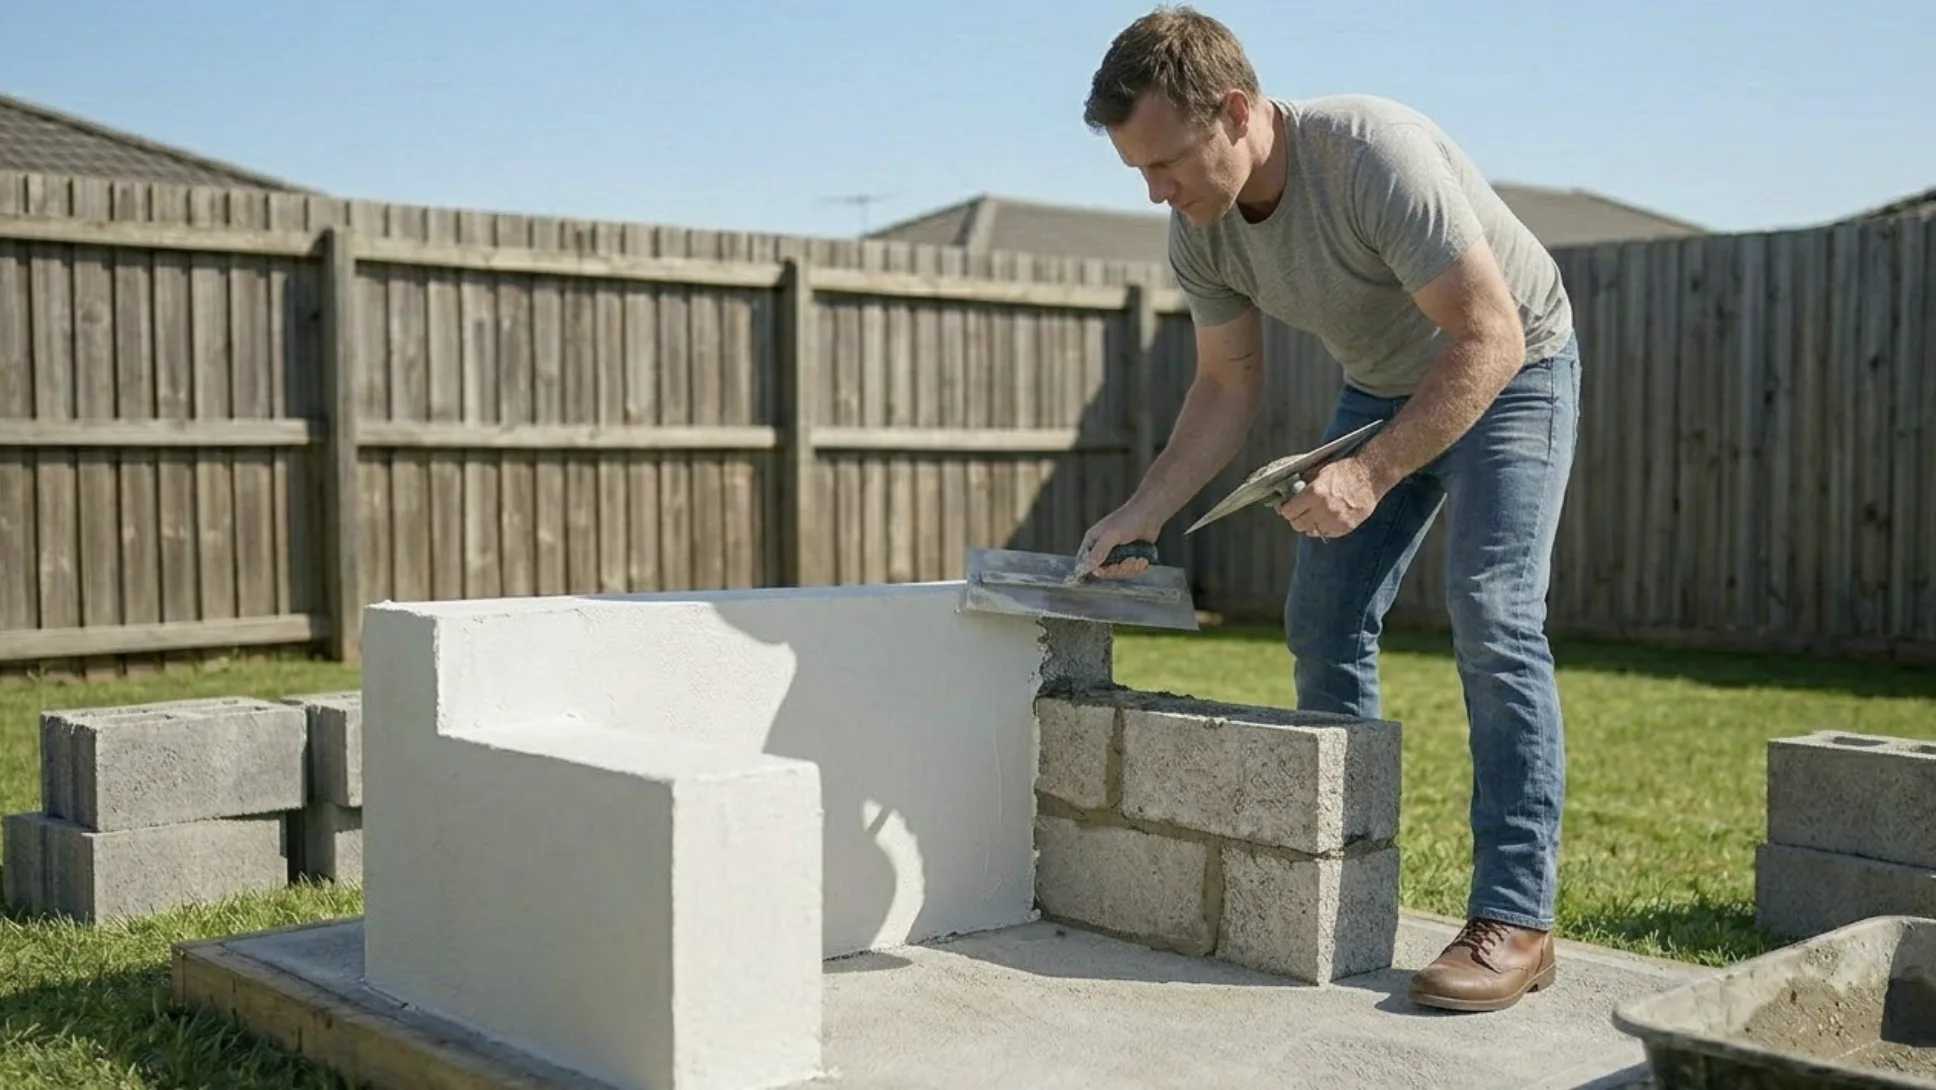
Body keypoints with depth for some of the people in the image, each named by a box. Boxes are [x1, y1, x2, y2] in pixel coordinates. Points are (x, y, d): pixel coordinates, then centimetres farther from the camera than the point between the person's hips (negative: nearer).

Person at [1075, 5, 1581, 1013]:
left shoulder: (1374, 153, -35)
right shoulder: (1198, 233, -14)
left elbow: (1489, 340, -33)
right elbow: (1228, 389, -1)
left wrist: (1370, 475, -39)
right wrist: (1143, 512, -13)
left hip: (1511, 368, -7)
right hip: (1381, 386, 7)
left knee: (1492, 618, -19)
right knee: (1322, 624, 1)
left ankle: (1514, 919, -14)